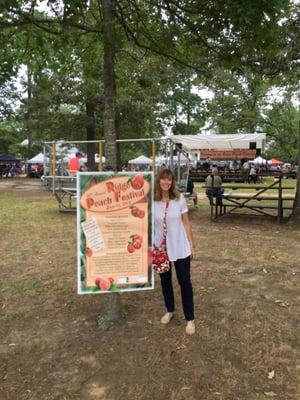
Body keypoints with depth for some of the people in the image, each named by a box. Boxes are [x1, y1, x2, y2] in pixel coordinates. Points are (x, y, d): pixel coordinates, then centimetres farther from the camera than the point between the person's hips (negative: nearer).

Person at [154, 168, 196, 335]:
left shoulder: (180, 198, -7)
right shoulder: (152, 201, -6)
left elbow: (186, 223, -1)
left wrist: (191, 245, -1)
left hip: (180, 247, -1)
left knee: (185, 281, 3)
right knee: (165, 280, 17)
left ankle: (190, 319, 16)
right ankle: (170, 311, 38)